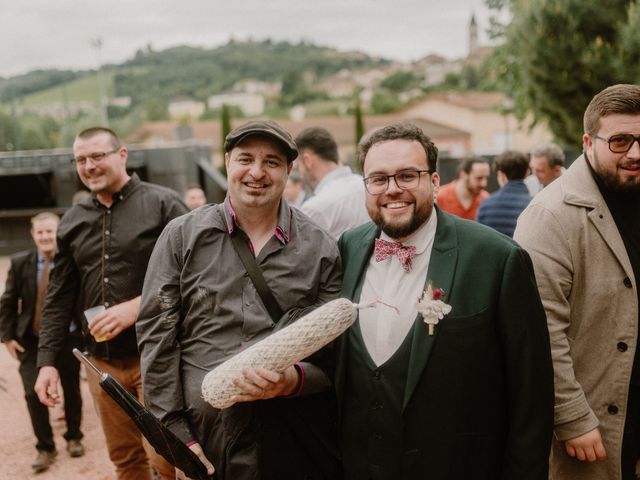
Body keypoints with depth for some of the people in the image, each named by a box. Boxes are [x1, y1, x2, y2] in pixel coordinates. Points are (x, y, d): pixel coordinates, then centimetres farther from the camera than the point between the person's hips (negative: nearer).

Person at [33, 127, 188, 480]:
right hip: (101, 361, 5)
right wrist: (47, 359, 6)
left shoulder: (162, 204, -5)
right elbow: (59, 296, 13)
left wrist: (138, 306, -20)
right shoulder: (72, 222, 10)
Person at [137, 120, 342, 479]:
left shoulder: (321, 249, 2)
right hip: (205, 442, 0)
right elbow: (156, 334, 1)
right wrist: (177, 434, -3)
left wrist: (295, 380, -17)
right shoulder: (182, 237, 2)